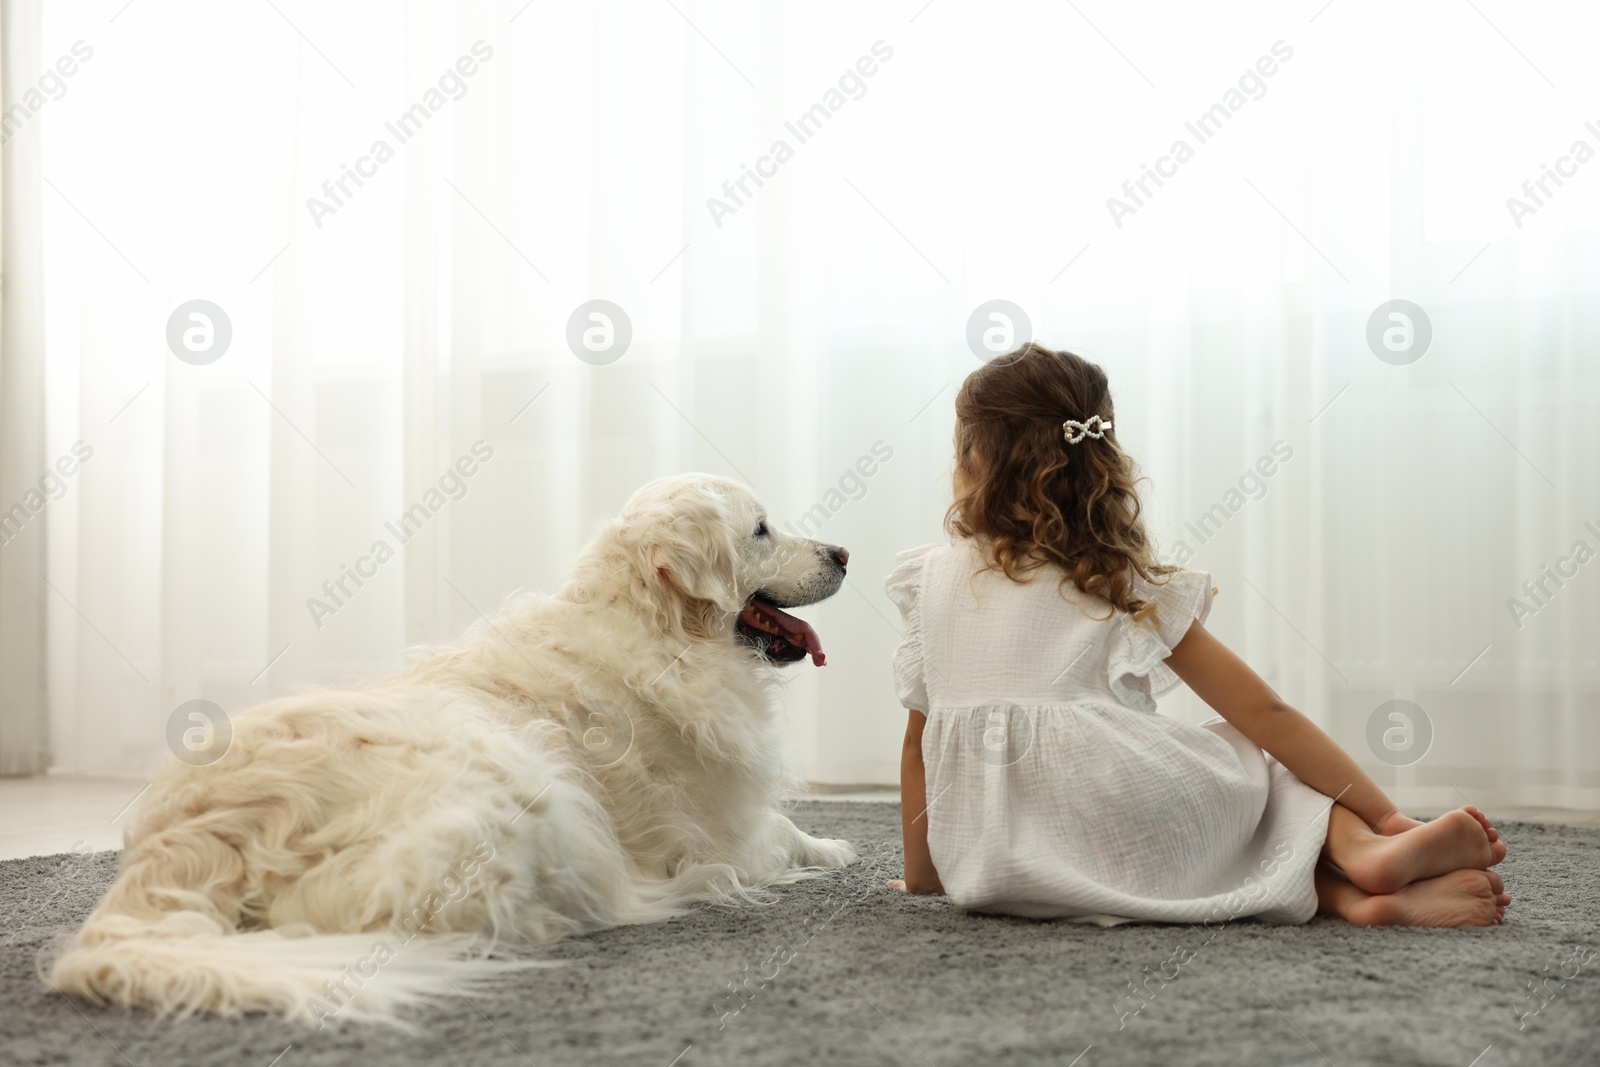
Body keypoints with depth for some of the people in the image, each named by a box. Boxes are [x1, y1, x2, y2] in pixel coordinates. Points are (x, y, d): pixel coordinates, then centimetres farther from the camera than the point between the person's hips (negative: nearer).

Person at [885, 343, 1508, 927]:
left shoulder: (931, 581, 11)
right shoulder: (1128, 589, 6)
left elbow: (918, 739, 17)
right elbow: (1266, 713, 3)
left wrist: (921, 871, 29)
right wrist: (1386, 815, 8)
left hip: (989, 874, 2)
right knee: (1262, 758, 24)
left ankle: (1347, 895, -6)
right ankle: (1363, 851, -7)